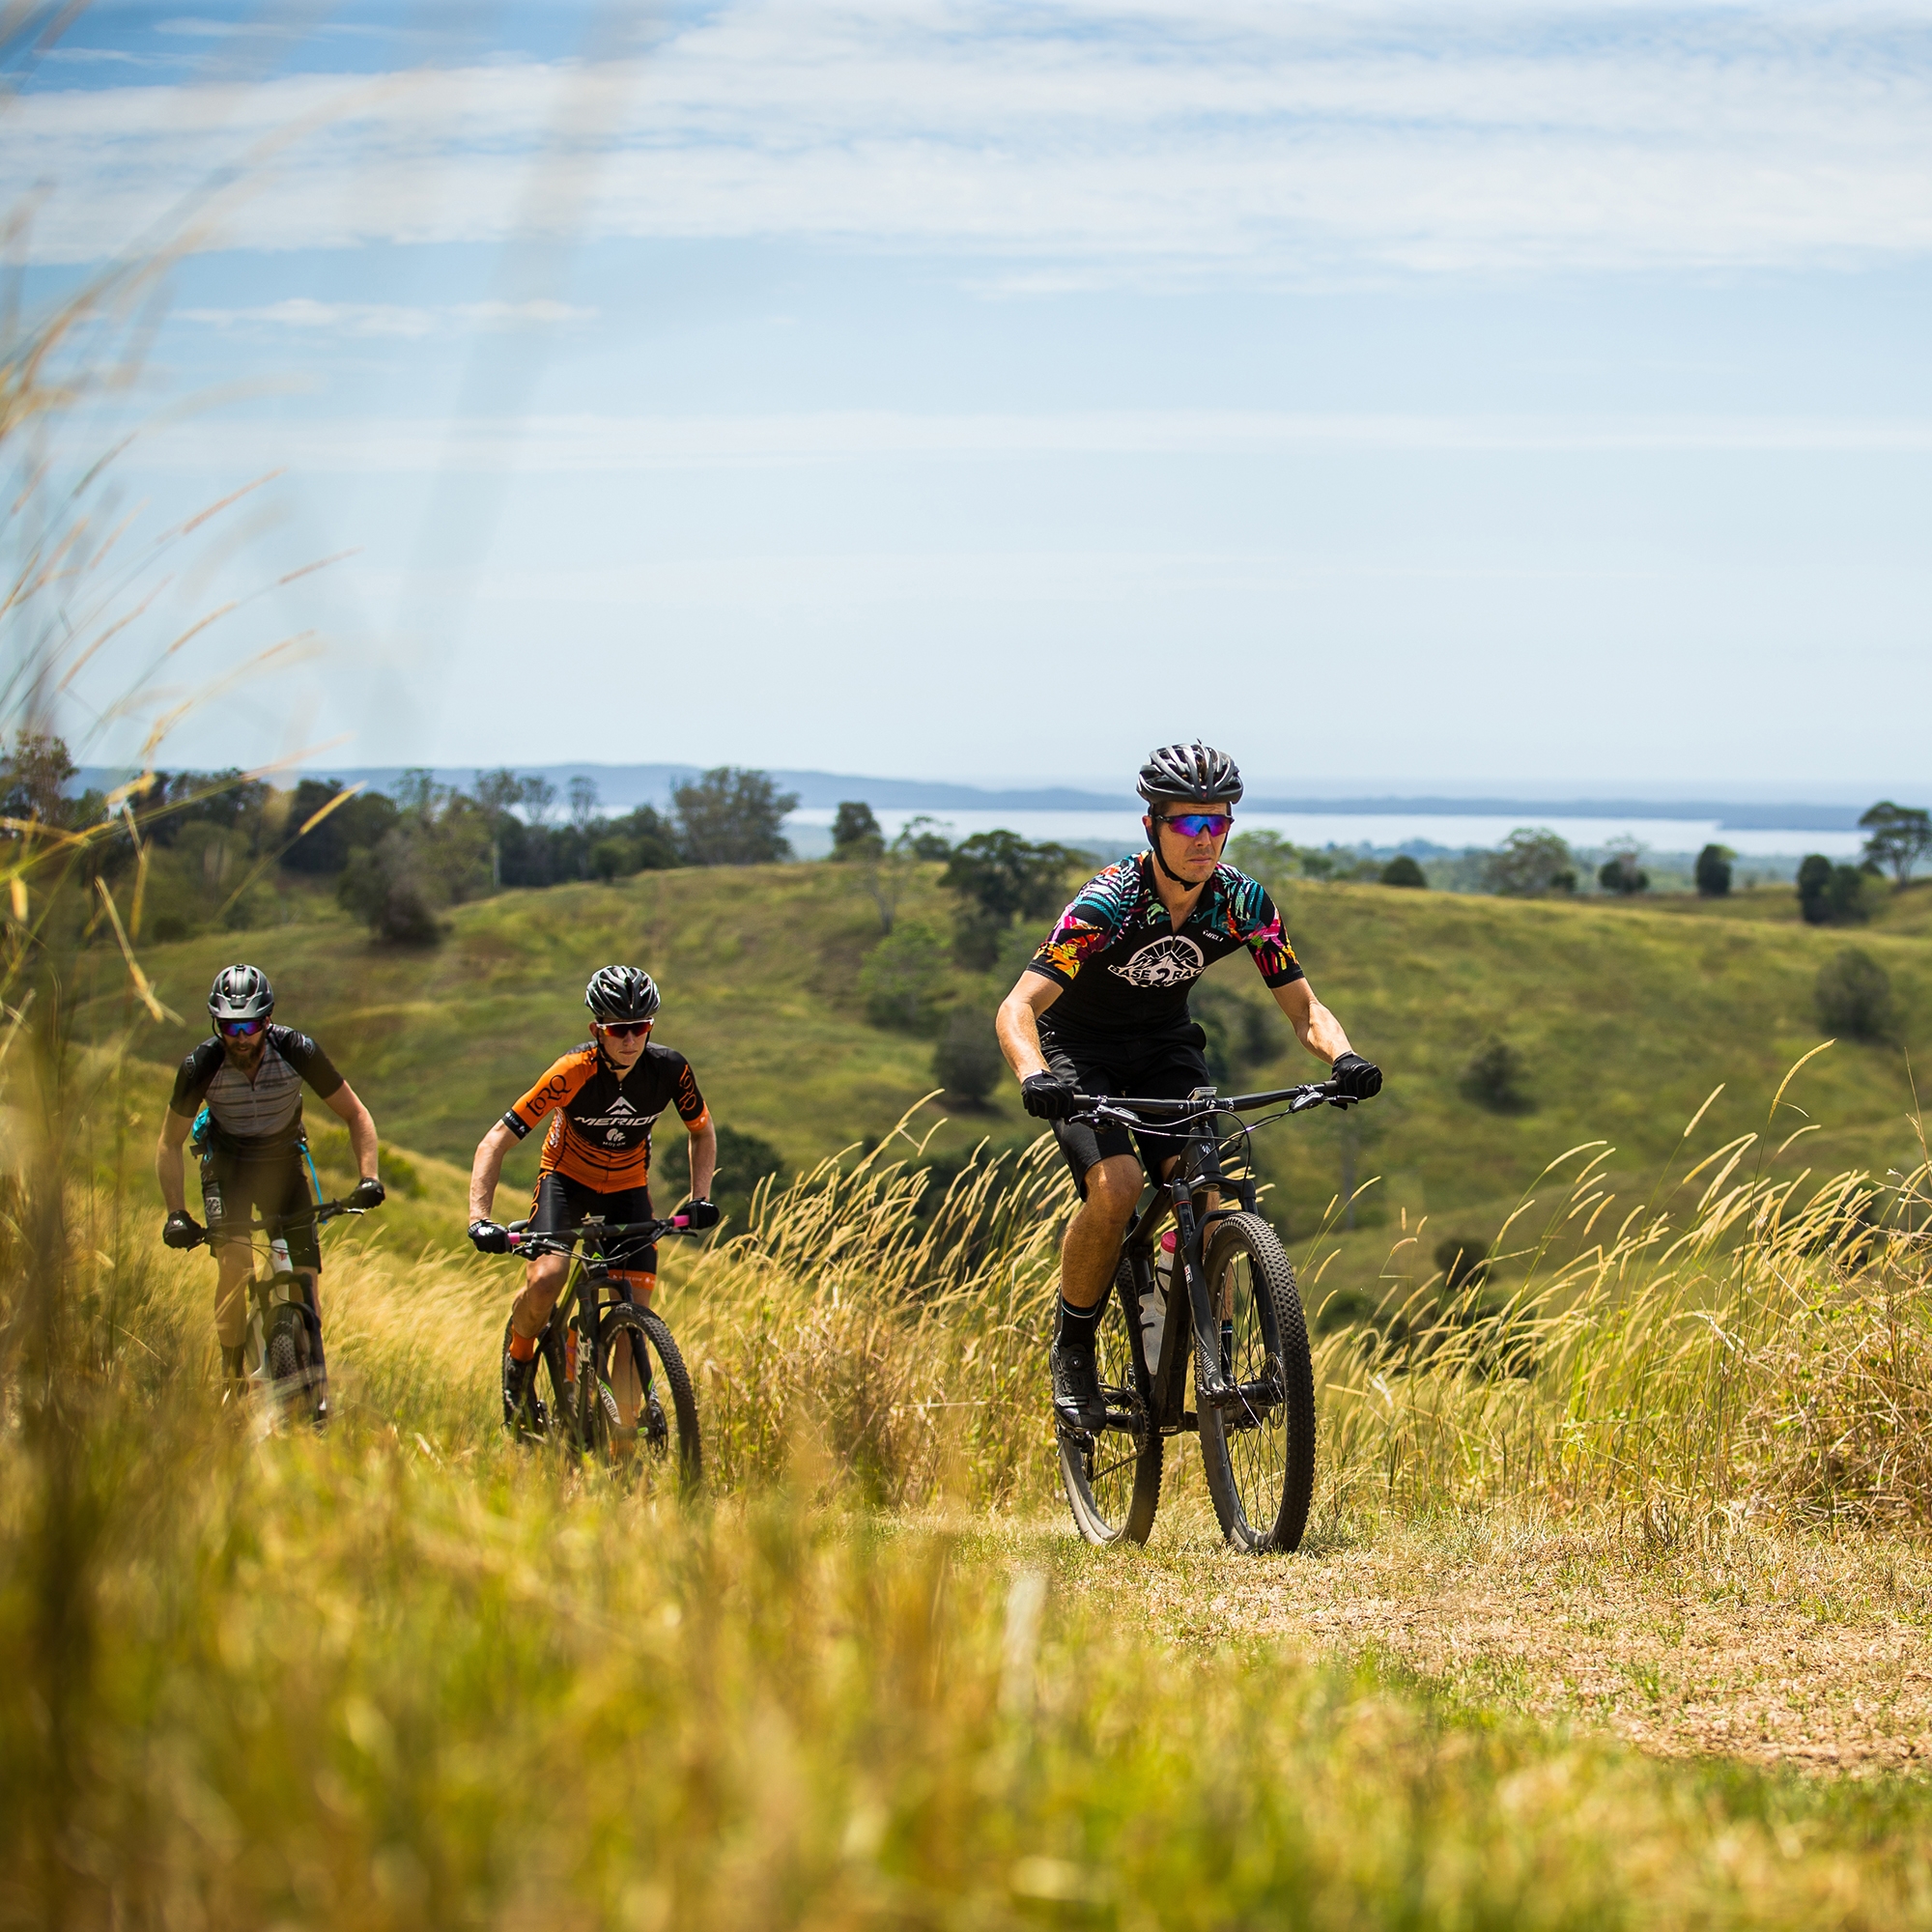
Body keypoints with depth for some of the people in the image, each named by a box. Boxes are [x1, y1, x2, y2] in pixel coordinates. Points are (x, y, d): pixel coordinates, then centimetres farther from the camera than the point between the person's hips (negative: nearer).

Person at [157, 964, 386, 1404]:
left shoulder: (297, 1051, -26)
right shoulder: (202, 1065, -25)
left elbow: (355, 1115, -15)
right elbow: (170, 1144, -12)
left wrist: (368, 1178, -29)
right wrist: (176, 1214, -23)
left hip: (283, 1160, 1)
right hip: (228, 1162, -1)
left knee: (305, 1272, -11)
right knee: (234, 1260, -25)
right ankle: (234, 1376, -13)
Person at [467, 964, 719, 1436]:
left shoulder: (669, 1069, -21)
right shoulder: (573, 1072, -29)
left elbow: (702, 1132, 0)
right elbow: (496, 1142, -29)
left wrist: (700, 1198, -14)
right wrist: (480, 1219, -39)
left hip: (627, 1186, 2)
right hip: (567, 1177, -2)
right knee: (546, 1280, -28)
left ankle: (629, 1427, 5)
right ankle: (518, 1361, 3)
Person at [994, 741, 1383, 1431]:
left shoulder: (1244, 902, -18)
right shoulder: (1109, 901, -30)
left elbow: (1304, 1008, -12)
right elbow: (1017, 1007, -36)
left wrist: (1343, 1057, -34)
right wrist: (1034, 1078, -57)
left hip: (1164, 1044, 4)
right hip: (1079, 1046, -4)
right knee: (1115, 1185, -27)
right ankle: (1072, 1351, -7)